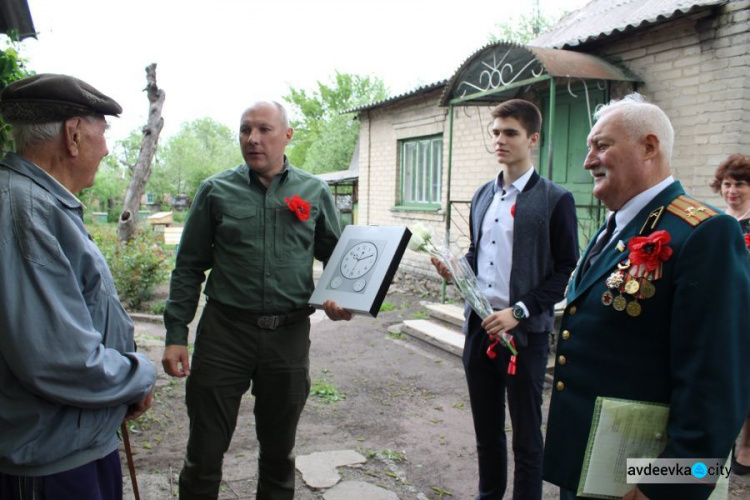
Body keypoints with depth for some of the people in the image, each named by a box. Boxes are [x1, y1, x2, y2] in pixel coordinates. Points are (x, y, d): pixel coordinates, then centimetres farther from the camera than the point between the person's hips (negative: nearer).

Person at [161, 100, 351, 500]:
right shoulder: (216, 191, 2)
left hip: (289, 335, 1)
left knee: (279, 449, 17)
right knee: (205, 450, 7)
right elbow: (189, 267, 4)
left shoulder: (314, 193, 5)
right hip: (224, 331, -1)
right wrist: (175, 335, -1)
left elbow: (337, 257, 13)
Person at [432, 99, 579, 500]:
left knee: (526, 436, 9)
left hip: (524, 332, -5)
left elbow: (566, 270, -9)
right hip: (479, 327, 5)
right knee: (486, 431, 18)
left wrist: (519, 312, -18)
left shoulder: (555, 200, -7)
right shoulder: (482, 195, 11)